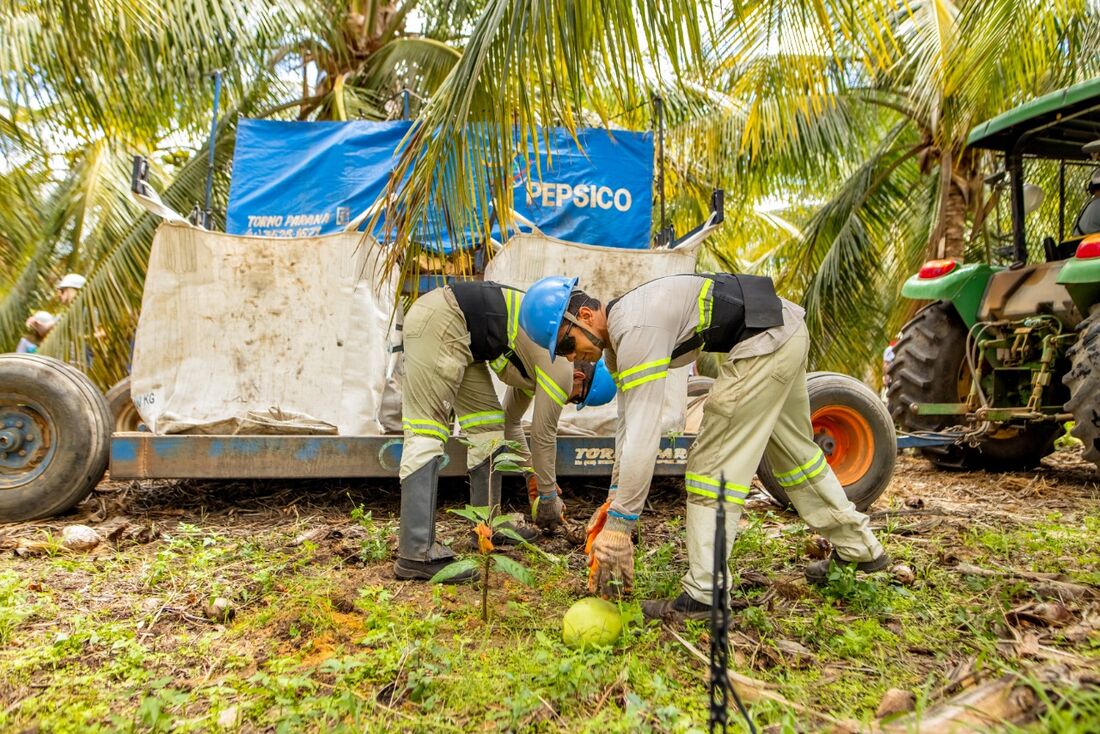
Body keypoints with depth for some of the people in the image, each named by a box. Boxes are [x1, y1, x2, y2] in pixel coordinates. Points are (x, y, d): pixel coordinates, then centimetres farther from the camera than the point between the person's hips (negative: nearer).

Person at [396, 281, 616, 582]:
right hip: (440, 322, -10)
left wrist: (535, 477, 34)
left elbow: (511, 422, 30)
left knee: (489, 424, 11)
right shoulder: (561, 368, -8)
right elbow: (543, 437, -2)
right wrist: (548, 498, 12)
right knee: (427, 434, -16)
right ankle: (416, 554, -18)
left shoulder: (538, 363, 19)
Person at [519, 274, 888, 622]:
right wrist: (615, 499, 12)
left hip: (764, 339, -11)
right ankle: (859, 548, 42)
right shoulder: (617, 333, 7)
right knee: (793, 448, 24)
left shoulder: (635, 331, -24)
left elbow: (643, 434, -29)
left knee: (714, 463, -8)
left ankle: (703, 595, -2)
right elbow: (628, 421, 12)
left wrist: (618, 524, -25)